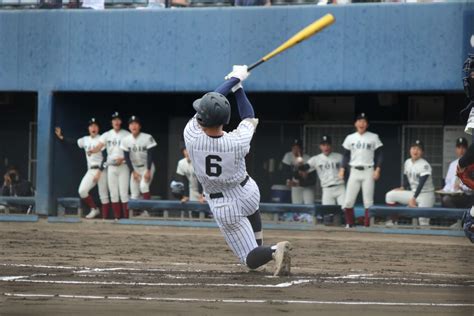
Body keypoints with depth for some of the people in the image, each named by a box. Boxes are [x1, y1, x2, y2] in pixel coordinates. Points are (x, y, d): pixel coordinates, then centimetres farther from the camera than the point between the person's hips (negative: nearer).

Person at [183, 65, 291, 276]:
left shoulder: (192, 136, -27)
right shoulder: (238, 141, -25)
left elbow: (209, 100, -12)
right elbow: (249, 118, -1)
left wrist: (234, 79, -1)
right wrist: (237, 85, 7)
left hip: (224, 208, -2)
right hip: (248, 194, 2)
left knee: (251, 260, 5)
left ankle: (273, 251, -26)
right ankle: (260, 246, 33)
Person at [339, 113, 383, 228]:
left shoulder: (373, 137, 3)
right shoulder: (350, 138, 10)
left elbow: (379, 155, 3)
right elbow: (346, 155, 13)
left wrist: (377, 169, -8)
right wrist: (342, 169, 0)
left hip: (368, 171, -2)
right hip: (354, 171, 2)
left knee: (368, 201, -5)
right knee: (348, 201, -4)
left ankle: (367, 226, 0)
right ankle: (349, 225, 7)